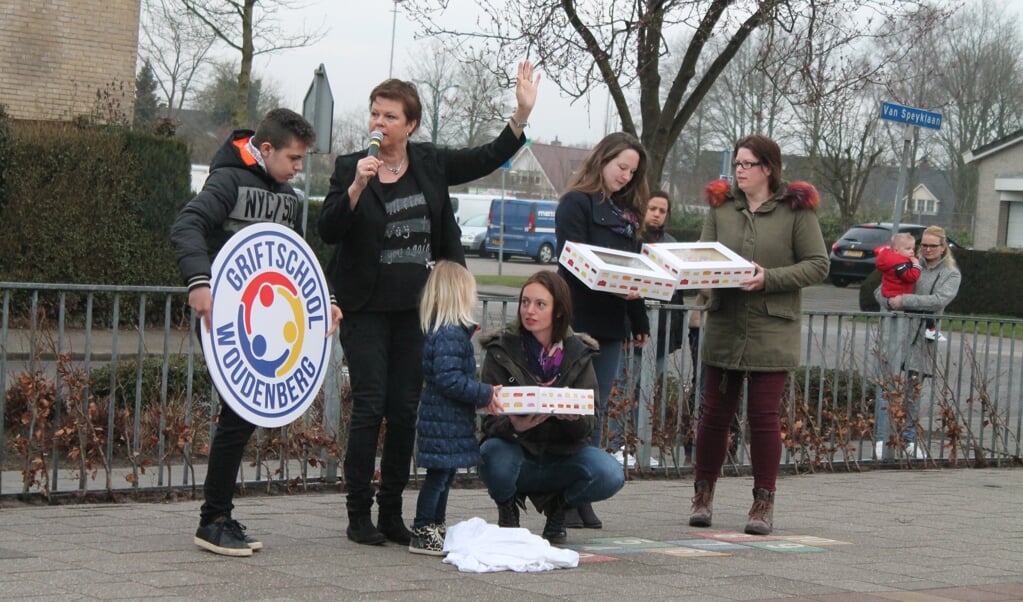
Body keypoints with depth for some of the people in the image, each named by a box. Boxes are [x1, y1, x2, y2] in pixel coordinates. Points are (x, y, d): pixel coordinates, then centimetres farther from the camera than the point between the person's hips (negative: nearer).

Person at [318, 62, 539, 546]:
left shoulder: (430, 164, 7)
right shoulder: (350, 168, -2)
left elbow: (488, 159, 11)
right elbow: (328, 231, -11)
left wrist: (523, 114, 0)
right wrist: (357, 187, -25)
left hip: (416, 308, 3)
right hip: (366, 310, -3)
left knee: (405, 410, 5)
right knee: (369, 407, -7)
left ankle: (392, 513, 13)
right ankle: (358, 514, 1)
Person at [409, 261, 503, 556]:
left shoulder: (455, 332, 14)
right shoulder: (449, 335, -20)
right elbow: (448, 379, -25)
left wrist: (481, 396, 13)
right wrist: (483, 394, -19)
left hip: (449, 419, 11)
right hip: (445, 419, -11)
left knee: (444, 475, 17)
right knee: (438, 474, -6)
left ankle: (435, 528, 25)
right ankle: (422, 533, -2)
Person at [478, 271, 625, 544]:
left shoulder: (578, 353, 0)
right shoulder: (501, 350, -6)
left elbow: (588, 424, -5)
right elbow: (490, 420, -12)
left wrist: (574, 418, -29)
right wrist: (513, 426, -35)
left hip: (562, 457, 2)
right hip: (517, 453, -2)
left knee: (611, 475, -26)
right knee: (494, 455, -36)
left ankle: (555, 503, 8)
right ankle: (508, 506, 1)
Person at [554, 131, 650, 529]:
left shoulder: (625, 211, 20)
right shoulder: (575, 204, -3)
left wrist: (640, 322, 18)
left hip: (611, 324, 7)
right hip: (580, 320, -7)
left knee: (596, 411, 6)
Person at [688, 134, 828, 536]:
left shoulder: (796, 209, -2)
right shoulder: (720, 205, 9)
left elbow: (818, 265, -4)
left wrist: (769, 278, -16)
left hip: (772, 331, -3)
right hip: (723, 325, 3)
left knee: (764, 416, -1)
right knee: (715, 412, 6)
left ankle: (764, 502, 10)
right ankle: (703, 495, 19)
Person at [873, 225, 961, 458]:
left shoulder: (951, 275, 7)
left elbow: (939, 299, -11)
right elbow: (880, 291, 11)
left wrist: (904, 300, -18)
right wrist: (890, 302, -12)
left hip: (923, 337, 0)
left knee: (914, 389, 8)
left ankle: (909, 439, 17)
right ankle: (882, 439, -4)